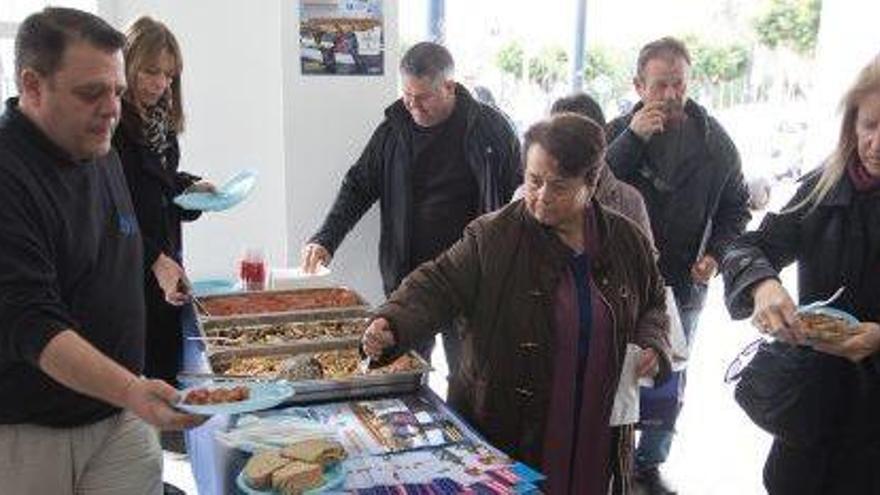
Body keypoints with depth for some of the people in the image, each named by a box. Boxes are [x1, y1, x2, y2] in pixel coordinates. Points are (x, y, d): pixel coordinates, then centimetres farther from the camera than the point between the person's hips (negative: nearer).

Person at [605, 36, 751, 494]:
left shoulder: (715, 142, -3)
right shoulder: (617, 132, -7)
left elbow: (736, 208, 9)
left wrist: (716, 253, -8)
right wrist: (632, 139, -28)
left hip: (683, 286, 2)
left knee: (667, 383, 15)